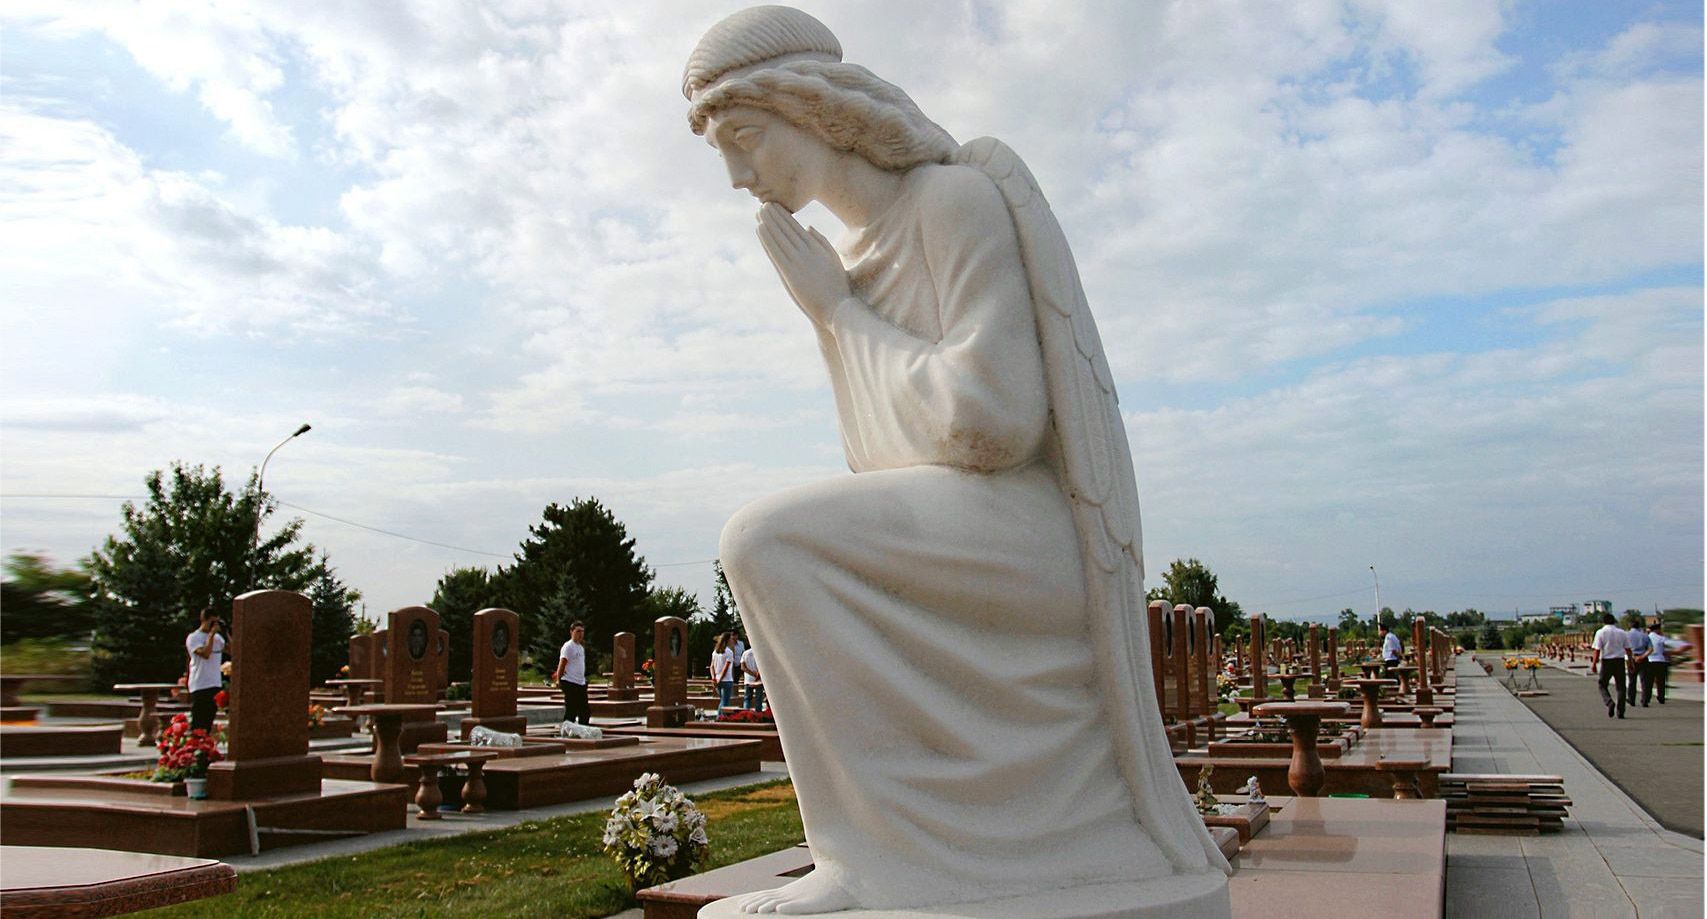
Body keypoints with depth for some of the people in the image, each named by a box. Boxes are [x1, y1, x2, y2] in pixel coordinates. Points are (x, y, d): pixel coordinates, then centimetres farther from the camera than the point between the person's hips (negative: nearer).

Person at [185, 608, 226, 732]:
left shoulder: (217, 637, 13)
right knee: (197, 724, -5)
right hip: (199, 686, -6)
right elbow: (205, 653, -21)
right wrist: (211, 633, -15)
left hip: (215, 685, 6)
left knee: (208, 723, 10)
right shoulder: (193, 637, -6)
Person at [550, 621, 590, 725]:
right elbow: (562, 664, -15)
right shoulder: (568, 646, -9)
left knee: (585, 711, 11)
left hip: (581, 683, 9)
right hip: (570, 683, -9)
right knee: (571, 712, -6)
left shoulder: (581, 647, 17)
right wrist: (558, 679, -21)